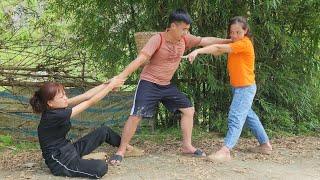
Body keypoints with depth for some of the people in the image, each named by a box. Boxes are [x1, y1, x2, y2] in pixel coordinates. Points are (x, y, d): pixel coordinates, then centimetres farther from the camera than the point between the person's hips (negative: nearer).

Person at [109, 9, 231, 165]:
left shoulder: (185, 39, -3)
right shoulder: (158, 40, -22)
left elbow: (205, 40, 6)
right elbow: (140, 59, -29)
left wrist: (228, 41, 7)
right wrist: (121, 77, -36)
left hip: (167, 85, 7)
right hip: (149, 83, -7)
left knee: (188, 109, 6)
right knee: (136, 115, -15)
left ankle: (187, 146, 18)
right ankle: (121, 151, -3)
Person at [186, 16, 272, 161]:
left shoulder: (244, 43, -19)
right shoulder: (234, 44, 10)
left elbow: (220, 48, -29)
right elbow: (218, 51, -2)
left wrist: (198, 51, -36)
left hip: (246, 88, -10)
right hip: (237, 87, 10)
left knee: (235, 118, -17)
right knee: (248, 115, 21)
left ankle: (225, 151, -25)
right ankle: (265, 144, 35)